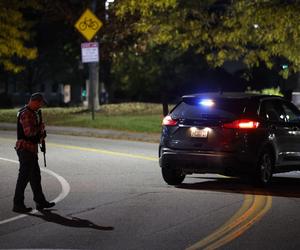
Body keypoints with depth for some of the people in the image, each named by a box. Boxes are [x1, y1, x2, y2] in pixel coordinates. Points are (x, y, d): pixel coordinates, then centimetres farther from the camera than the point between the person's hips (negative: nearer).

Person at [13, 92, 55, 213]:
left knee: (35, 176, 15)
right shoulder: (26, 114, -19)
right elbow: (29, 132, -28)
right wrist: (40, 127, -12)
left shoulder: (32, 113, 15)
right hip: (25, 148, -11)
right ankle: (18, 205, -3)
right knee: (24, 177, -6)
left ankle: (40, 202, 23)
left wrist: (41, 133, 7)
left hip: (31, 149, 11)